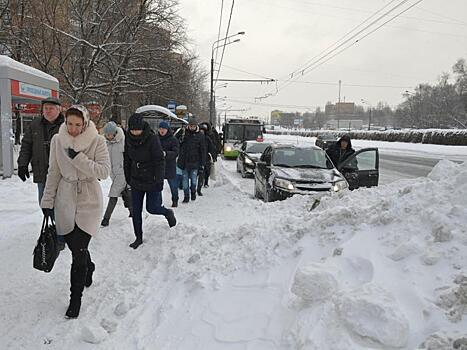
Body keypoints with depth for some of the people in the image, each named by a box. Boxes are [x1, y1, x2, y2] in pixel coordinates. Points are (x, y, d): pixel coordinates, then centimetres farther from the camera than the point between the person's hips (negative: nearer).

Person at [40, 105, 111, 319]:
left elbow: (104, 171, -14)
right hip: (65, 200, 3)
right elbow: (53, 173, 8)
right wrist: (48, 201, 9)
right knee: (75, 245, 9)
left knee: (79, 250, -6)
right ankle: (89, 268, 44)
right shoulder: (58, 140, 2)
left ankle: (76, 298, 9)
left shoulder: (97, 141, -7)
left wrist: (79, 158, -22)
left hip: (89, 200, -3)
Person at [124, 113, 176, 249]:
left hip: (151, 181, -5)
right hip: (136, 181, 5)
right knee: (136, 211, 7)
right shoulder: (129, 139, -2)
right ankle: (138, 238, 22)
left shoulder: (152, 138, -18)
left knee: (152, 208, 1)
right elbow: (127, 159, 11)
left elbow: (160, 161, -17)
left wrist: (159, 180, -20)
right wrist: (128, 177, 14)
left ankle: (168, 213, 33)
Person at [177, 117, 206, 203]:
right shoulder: (184, 134, 4)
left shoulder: (200, 136, 0)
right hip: (185, 162, 2)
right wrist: (179, 161, 6)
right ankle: (186, 196, 12)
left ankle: (193, 192, 25)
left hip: (195, 163, -2)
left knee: (193, 180, 0)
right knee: (185, 180, 4)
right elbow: (179, 147, 10)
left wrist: (202, 163, -3)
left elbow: (203, 151, 1)